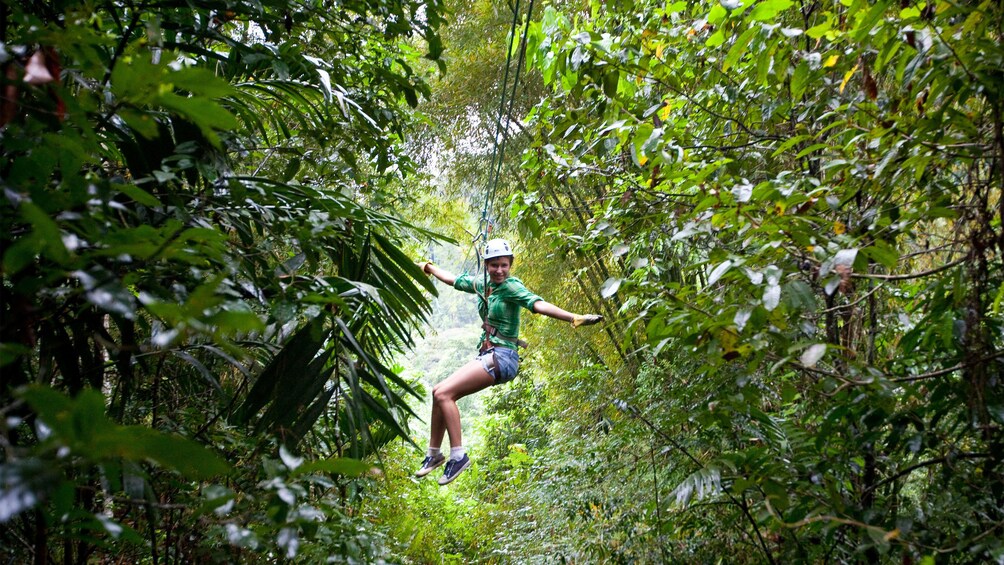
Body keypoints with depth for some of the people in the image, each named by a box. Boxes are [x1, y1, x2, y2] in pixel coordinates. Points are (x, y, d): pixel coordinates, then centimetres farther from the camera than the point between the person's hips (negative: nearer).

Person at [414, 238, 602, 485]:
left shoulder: (512, 287, -12)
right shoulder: (482, 284, 10)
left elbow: (539, 304, -27)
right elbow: (452, 279, 28)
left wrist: (574, 318, -42)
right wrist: (428, 267, 42)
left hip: (502, 357, -8)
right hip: (486, 355, 8)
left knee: (443, 393, -17)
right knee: (440, 393, 8)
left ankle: (458, 456, -12)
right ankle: (434, 453, 21)